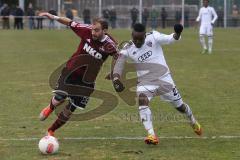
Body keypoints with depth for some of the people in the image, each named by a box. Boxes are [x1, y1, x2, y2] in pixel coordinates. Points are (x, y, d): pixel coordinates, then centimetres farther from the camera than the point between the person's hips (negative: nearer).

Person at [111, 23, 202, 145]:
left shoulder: (153, 37, -12)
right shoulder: (128, 49, -7)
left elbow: (170, 39, -23)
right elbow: (118, 65, -13)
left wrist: (177, 34, -45)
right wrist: (116, 79, -32)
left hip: (164, 79, -1)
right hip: (144, 82, 1)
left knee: (179, 105, 11)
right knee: (142, 101, -28)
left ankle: (193, 122, 43)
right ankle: (151, 135, -30)